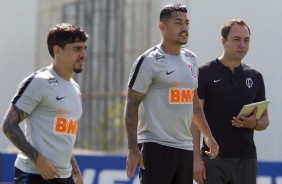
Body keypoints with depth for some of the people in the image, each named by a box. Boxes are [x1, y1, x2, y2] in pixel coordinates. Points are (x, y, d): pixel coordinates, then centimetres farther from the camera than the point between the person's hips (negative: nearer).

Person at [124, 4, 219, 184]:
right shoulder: (149, 61, -8)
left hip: (185, 147, 7)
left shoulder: (191, 59, 14)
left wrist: (208, 135, 22)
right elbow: (132, 105, -9)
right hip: (156, 147, -7)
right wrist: (133, 149, -16)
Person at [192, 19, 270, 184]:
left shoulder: (255, 77, 11)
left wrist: (254, 123, -9)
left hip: (246, 158, 4)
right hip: (213, 158, -4)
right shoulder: (205, 73, -2)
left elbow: (265, 119, 16)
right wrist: (196, 158, -12)